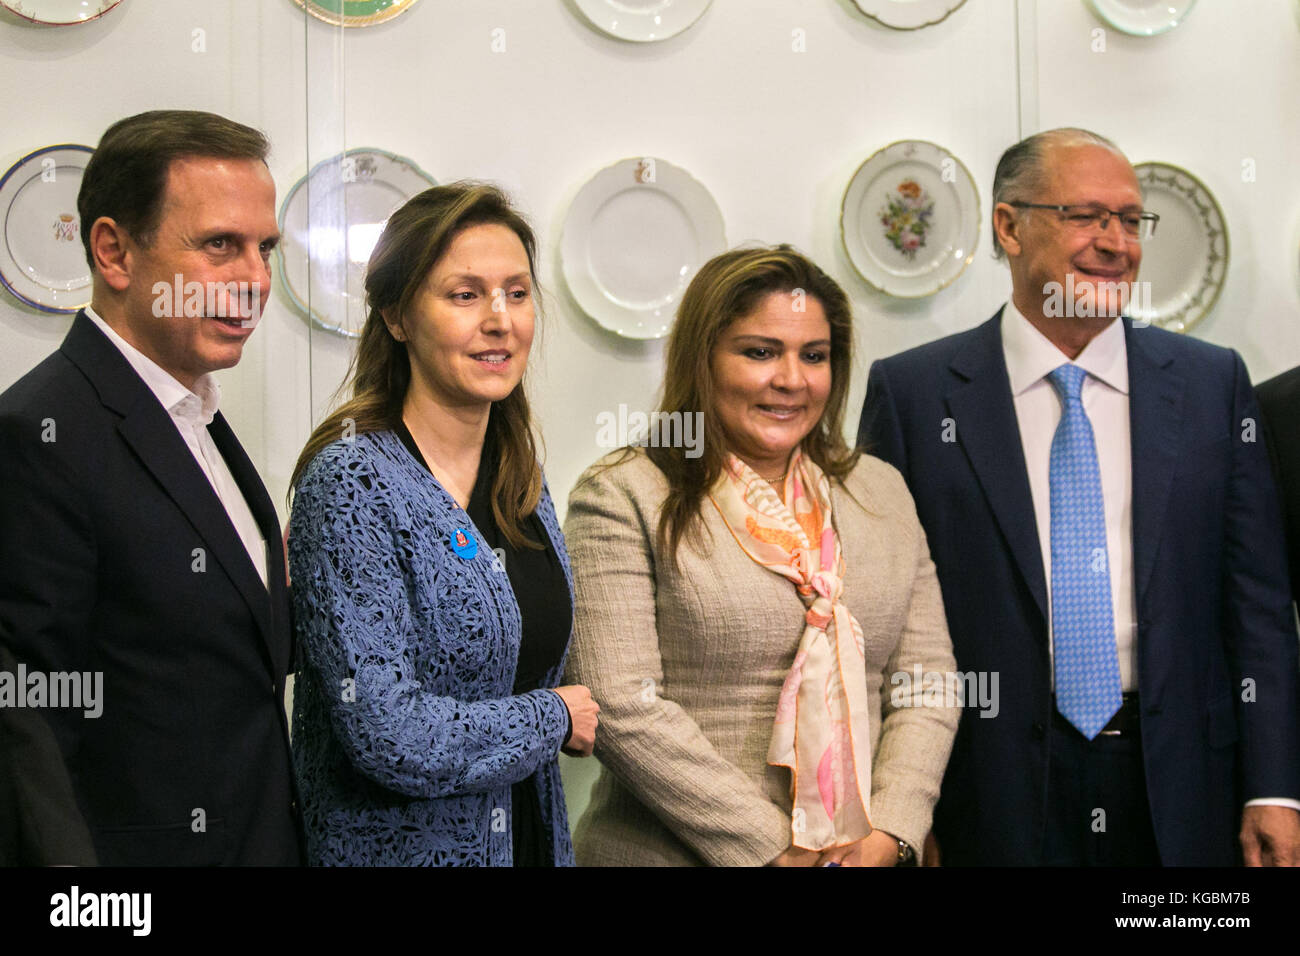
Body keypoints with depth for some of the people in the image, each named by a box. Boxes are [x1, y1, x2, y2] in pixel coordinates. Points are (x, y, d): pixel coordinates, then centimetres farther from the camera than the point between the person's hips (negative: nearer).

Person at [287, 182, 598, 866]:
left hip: (530, 835, 7)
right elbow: (389, 737, -25)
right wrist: (554, 719, -13)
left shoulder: (519, 476, 3)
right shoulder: (352, 483, -19)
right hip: (401, 845, -7)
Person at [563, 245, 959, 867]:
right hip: (676, 854, -4)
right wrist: (773, 849, -16)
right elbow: (620, 705, -15)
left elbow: (928, 679, 5)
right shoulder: (624, 496, -7)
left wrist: (888, 835, -10)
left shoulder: (881, 493, 8)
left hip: (867, 854, 4)